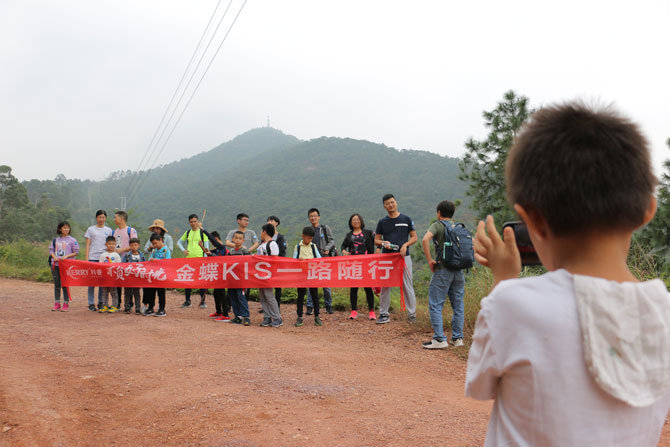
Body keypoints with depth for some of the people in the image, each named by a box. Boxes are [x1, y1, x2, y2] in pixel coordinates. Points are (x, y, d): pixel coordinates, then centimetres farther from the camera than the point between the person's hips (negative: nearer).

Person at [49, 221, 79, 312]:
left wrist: (66, 256, -14)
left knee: (65, 285, -1)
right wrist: (54, 257, -6)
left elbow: (76, 252, -2)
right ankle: (57, 304, 15)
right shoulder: (55, 240, 10)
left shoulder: (72, 240, -1)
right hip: (55, 264, 4)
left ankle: (66, 304, 6)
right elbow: (51, 250, 13)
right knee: (57, 284, 8)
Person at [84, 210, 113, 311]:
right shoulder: (90, 229, 8)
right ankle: (91, 304, 3)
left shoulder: (109, 230, 12)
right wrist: (86, 259, -2)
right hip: (93, 258, -1)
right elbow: (87, 245, 6)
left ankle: (101, 303, 11)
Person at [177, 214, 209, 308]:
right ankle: (187, 301, 15)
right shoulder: (187, 232, 11)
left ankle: (202, 301, 6)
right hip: (189, 258, 4)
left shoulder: (202, 232, 1)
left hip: (200, 258, -4)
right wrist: (183, 250, 4)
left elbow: (207, 247, -1)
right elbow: (179, 242, 20)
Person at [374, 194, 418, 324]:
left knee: (407, 286, -1)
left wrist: (405, 245, -11)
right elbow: (376, 240, 12)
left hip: (404, 256, -1)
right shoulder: (382, 222, 9)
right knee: (385, 286, 2)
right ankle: (384, 314, 10)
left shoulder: (406, 219, 6)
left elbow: (414, 237, 8)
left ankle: (412, 314, 6)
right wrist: (384, 243, -10)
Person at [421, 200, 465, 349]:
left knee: (435, 305, -1)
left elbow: (425, 239, -20)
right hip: (459, 270, 6)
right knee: (458, 305, 12)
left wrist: (430, 260, -14)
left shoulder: (438, 225, -3)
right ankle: (457, 338, 16)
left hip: (443, 269, -6)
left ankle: (439, 339, -4)